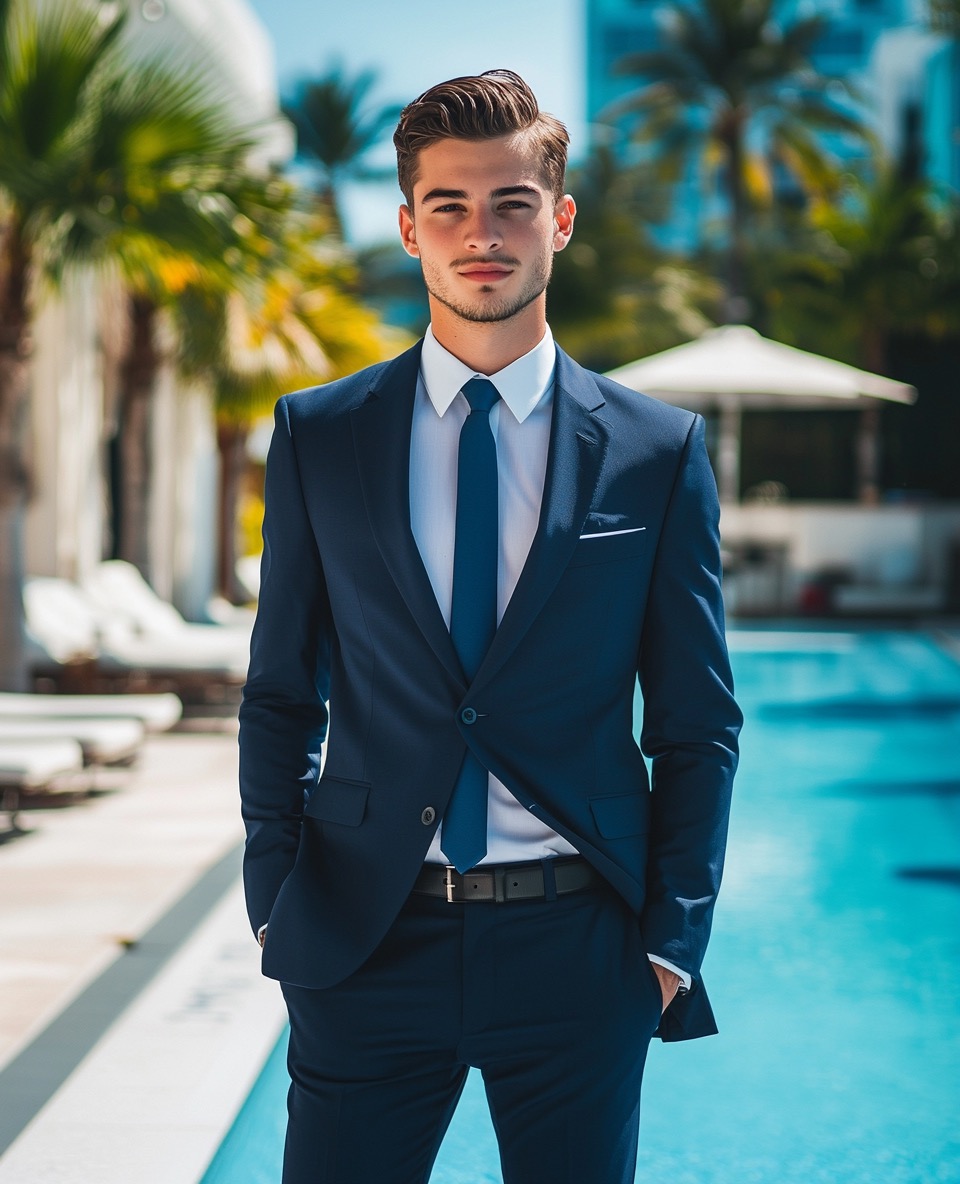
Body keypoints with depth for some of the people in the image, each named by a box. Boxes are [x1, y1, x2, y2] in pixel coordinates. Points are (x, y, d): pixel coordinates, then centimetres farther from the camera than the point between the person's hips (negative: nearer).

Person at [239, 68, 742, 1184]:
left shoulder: (658, 451, 2)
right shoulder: (318, 435, 4)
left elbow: (697, 724, 5)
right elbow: (280, 695, 8)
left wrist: (672, 938, -1)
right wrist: (278, 910, 2)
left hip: (580, 953, 0)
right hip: (364, 945, 0)